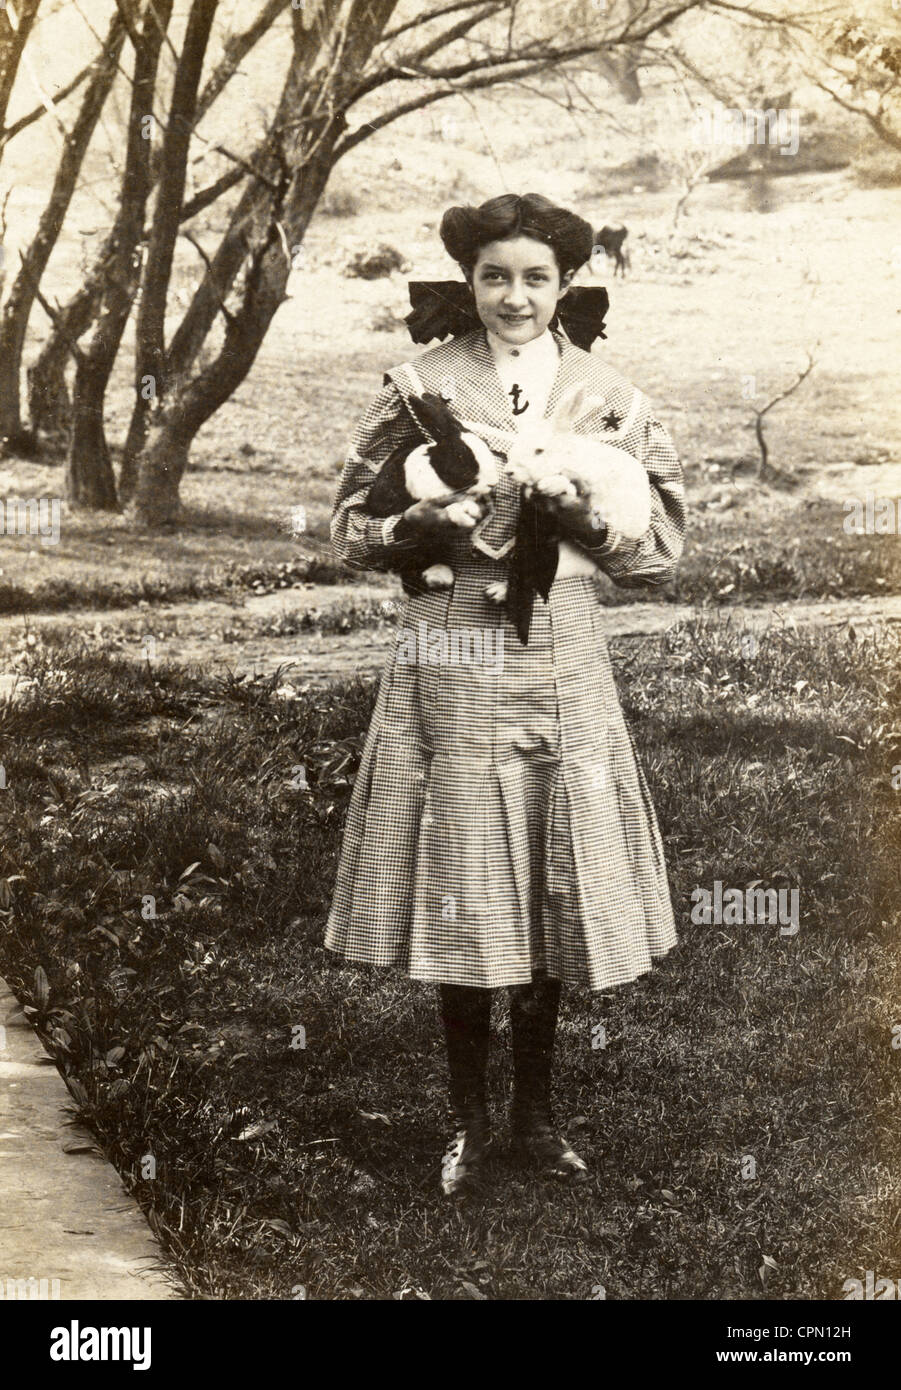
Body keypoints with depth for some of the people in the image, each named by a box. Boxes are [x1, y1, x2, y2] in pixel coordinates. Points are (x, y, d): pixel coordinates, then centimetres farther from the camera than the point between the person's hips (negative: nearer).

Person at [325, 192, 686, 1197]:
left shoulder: (610, 398, 6)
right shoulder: (421, 386, 2)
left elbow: (662, 545, 7)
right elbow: (352, 525, 4)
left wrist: (579, 507, -10)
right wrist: (426, 518, -14)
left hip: (564, 669, 2)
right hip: (452, 666, -1)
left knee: (555, 897, 7)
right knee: (459, 894, 3)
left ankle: (535, 1115, 26)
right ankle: (468, 1122, 21)